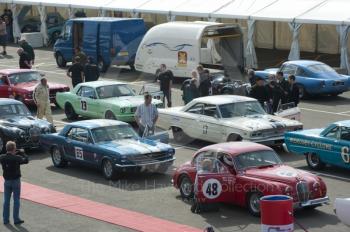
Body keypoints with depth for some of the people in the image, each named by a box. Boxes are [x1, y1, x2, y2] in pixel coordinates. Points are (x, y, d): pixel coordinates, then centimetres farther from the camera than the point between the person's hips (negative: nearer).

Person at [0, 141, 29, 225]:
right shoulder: (16, 158, -19)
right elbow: (26, 160, -7)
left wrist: (14, 154, 6)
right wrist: (22, 153, 6)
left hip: (7, 181, 4)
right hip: (16, 181, -4)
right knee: (16, 200, 5)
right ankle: (16, 219, 8)